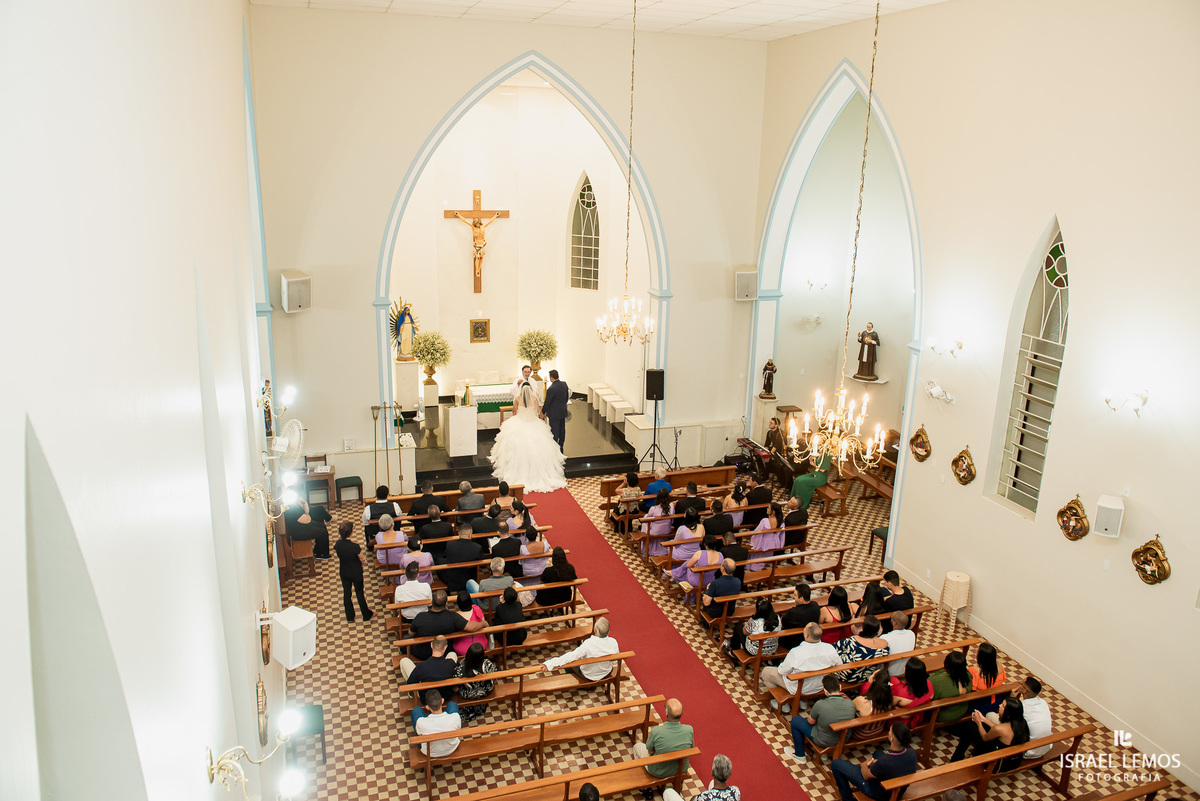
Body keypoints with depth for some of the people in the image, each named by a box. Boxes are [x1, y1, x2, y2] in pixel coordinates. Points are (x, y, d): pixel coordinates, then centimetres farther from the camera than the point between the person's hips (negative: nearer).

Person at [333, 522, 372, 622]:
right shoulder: (355, 546, -32)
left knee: (346, 593, 20)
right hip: (356, 572, -4)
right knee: (359, 592, 15)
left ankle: (350, 617, 35)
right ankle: (366, 615, 34)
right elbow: (361, 559, -18)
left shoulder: (338, 544, -17)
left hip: (344, 572, 4)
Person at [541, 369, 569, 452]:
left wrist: (543, 413, -3)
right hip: (563, 411, 7)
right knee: (562, 430, 17)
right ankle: (560, 448, 29)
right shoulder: (564, 384, -3)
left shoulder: (551, 389, -25)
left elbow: (547, 403, -17)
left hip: (554, 413, -7)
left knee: (554, 432, 2)